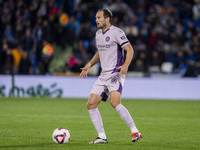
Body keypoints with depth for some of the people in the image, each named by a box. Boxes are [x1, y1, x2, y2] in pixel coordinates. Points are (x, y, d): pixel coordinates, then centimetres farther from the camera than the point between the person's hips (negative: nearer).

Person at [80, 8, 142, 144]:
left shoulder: (116, 32, -9)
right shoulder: (98, 33, 16)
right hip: (104, 75, 9)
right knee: (91, 104, 0)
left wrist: (125, 65, -31)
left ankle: (135, 132, -20)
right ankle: (102, 137, 6)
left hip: (116, 74, -8)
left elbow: (130, 50, -15)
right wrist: (89, 65, 22)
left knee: (115, 102, -27)